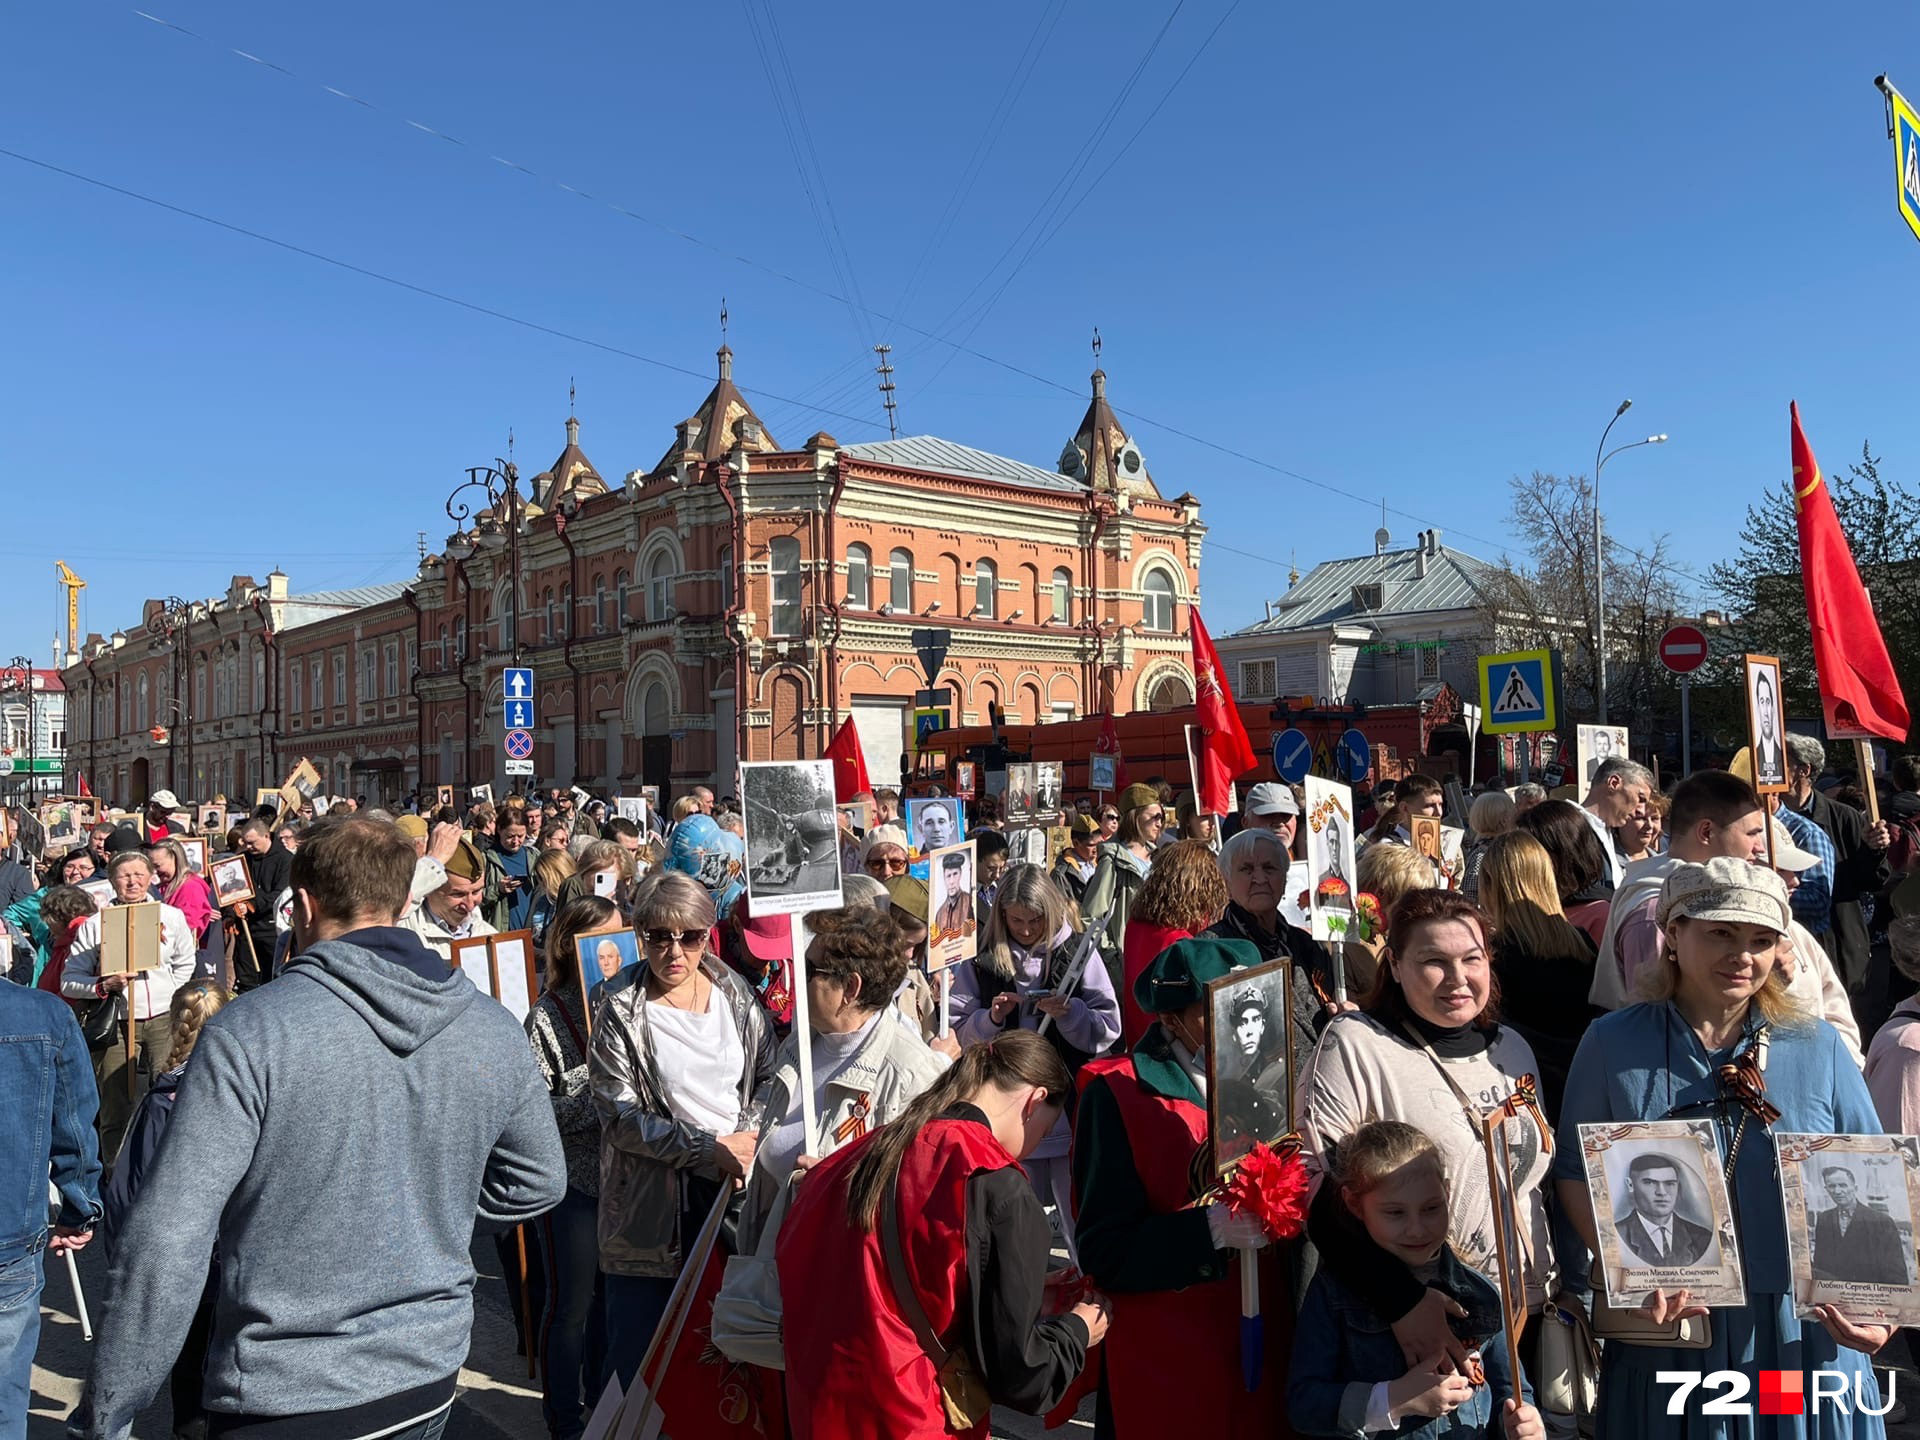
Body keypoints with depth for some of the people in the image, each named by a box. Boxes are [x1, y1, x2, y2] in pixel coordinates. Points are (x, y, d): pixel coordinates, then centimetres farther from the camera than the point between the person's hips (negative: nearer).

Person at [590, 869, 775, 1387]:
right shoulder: (622, 1011, -9)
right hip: (652, 1198, -3)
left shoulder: (735, 994, 3)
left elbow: (768, 1077, 8)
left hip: (735, 1183, 3)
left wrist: (747, 1138, -9)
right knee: (640, 1335, 5)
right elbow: (620, 1117, -12)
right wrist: (711, 1148, -16)